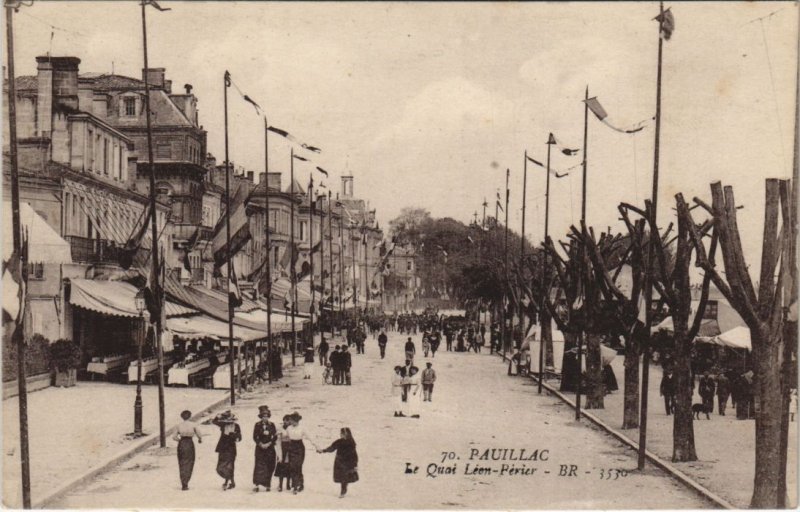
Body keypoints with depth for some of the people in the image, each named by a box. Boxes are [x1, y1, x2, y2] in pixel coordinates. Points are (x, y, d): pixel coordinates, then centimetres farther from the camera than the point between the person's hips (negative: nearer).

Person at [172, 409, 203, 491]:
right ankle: (185, 484, -5)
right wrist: (200, 440, 22)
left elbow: (174, 437, 3)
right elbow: (199, 435, 0)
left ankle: (183, 484, 13)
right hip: (190, 444, -2)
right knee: (189, 464, 6)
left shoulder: (179, 425, 2)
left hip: (181, 444, 2)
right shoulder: (193, 425, -3)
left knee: (182, 464, 13)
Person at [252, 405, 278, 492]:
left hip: (270, 447, 1)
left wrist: (269, 444, -10)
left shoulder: (272, 425, 3)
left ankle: (267, 485, 9)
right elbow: (255, 437, 0)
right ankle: (257, 485, -13)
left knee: (269, 467, 1)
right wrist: (261, 444, -12)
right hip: (260, 448, -1)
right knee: (259, 465, -10)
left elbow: (275, 437, 3)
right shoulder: (257, 425, 1)